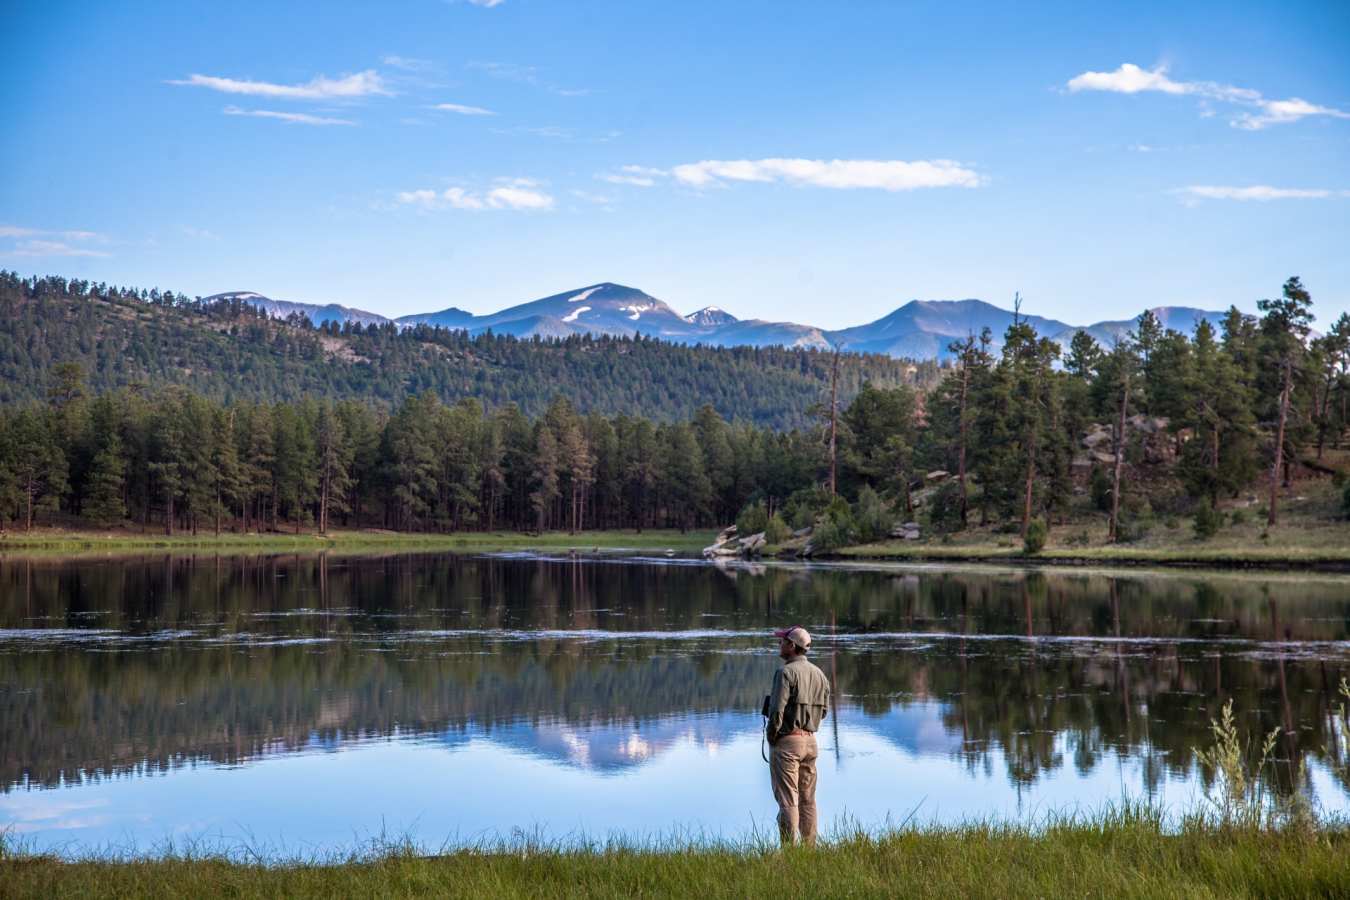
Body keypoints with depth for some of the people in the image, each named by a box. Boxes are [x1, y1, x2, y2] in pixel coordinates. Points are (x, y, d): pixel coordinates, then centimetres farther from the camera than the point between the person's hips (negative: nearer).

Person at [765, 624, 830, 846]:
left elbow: (777, 710, -20)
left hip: (787, 741, -7)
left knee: (788, 800, -4)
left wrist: (771, 736, -6)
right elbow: (824, 709, 13)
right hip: (810, 740, 7)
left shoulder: (786, 672, -15)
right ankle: (809, 849, 15)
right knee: (807, 799, 13)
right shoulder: (819, 674, 9)